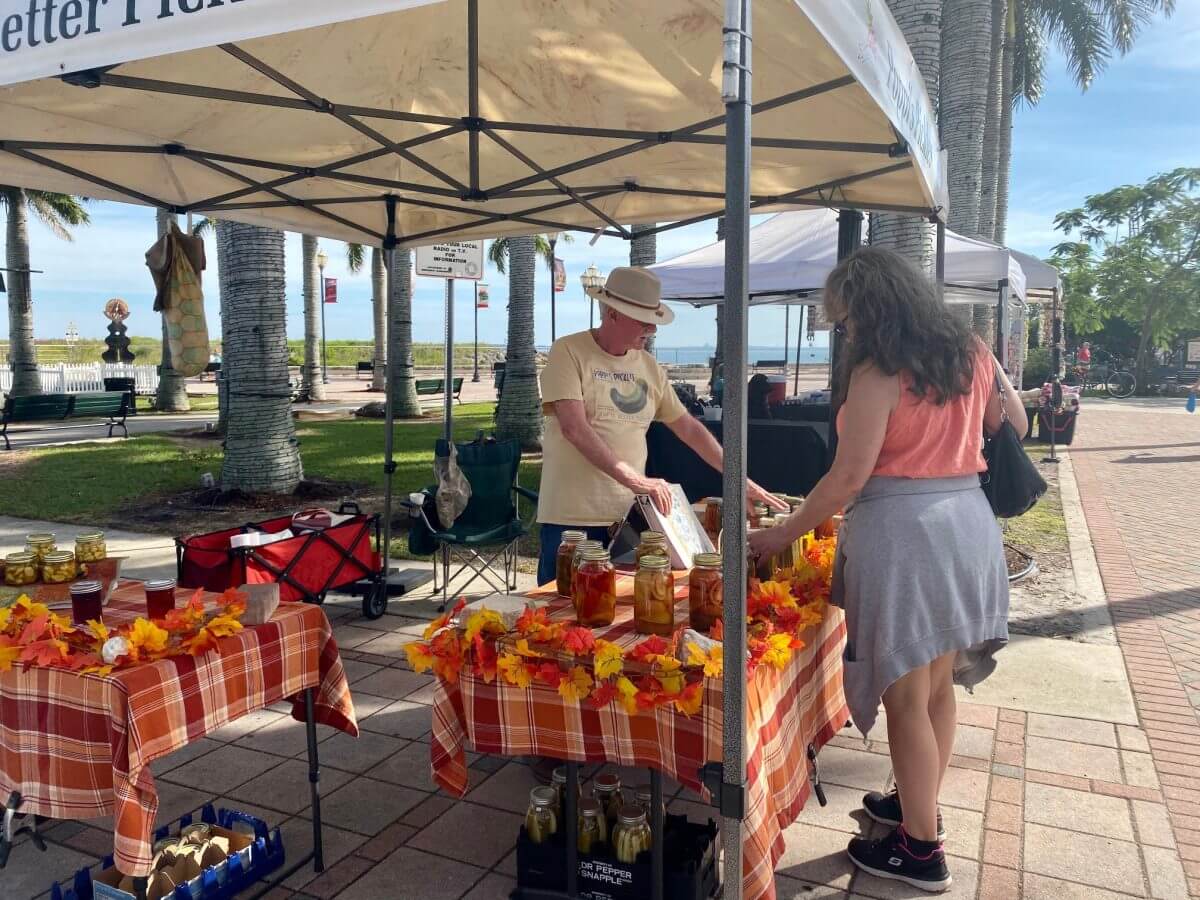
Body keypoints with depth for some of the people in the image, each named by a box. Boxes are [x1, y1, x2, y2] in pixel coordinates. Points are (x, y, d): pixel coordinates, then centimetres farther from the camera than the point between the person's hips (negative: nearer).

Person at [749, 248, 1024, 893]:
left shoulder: (877, 372, -14)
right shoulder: (971, 352, 7)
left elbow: (849, 477, -18)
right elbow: (1015, 426, 19)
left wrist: (781, 535, -8)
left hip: (901, 530, -8)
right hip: (969, 521, 8)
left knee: (905, 695, 4)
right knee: (937, 686, 20)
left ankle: (919, 850, 17)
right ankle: (919, 805, 38)